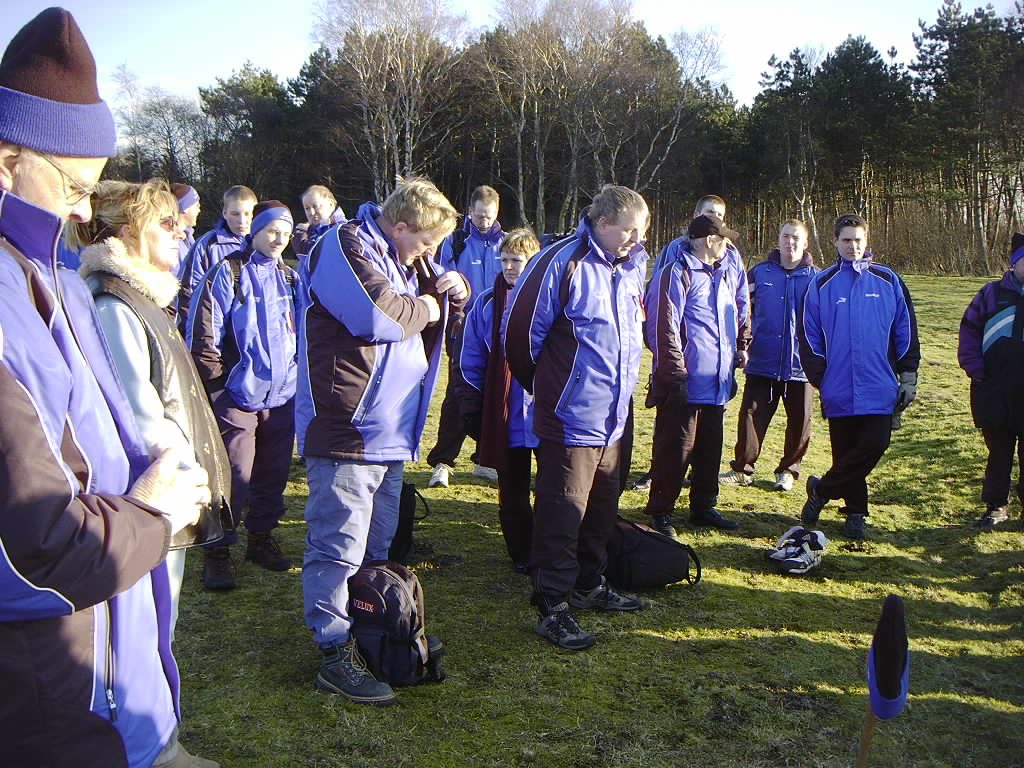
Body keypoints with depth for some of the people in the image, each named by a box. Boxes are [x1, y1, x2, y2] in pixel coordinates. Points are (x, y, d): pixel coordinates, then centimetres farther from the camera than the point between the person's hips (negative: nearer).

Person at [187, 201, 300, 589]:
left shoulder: (290, 277, 13)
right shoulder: (228, 273, -6)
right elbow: (203, 334, -9)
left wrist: (299, 371, 15)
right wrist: (217, 383, -10)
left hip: (283, 394, 6)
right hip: (238, 393, -6)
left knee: (274, 473, 13)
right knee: (234, 477, -6)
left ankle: (261, 538, 29)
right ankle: (216, 553, 7)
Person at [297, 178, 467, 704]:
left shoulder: (402, 259, 20)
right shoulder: (346, 245, -10)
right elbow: (380, 315, -25)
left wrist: (448, 286, 5)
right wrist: (428, 306, -7)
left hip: (391, 433, 10)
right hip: (346, 429, -10)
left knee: (377, 546, 18)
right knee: (338, 547, -6)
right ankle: (336, 655, 4)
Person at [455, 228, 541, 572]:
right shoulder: (487, 304, 2)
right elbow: (469, 363, 5)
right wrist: (471, 409, 1)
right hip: (503, 417, 2)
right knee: (513, 493, 12)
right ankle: (522, 555, 26)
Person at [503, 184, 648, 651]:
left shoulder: (632, 267, 8)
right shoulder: (561, 262, -16)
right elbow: (520, 330, -13)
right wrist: (543, 384, 1)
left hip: (613, 416, 8)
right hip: (572, 416, -8)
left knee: (602, 506, 18)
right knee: (563, 512, -3)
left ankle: (590, 585, 35)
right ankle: (552, 607, 7)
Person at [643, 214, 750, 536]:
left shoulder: (728, 268, 12)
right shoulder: (676, 273, -14)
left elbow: (741, 310, 27)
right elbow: (664, 328, -18)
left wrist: (740, 347, 22)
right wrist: (676, 374, -19)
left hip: (718, 381, 8)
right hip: (686, 383, -8)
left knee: (711, 448, 17)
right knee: (676, 448, -1)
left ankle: (704, 507, 31)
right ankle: (660, 512, 12)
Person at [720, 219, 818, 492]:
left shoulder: (816, 277, 1)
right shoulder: (760, 272, 4)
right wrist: (745, 339, 2)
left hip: (800, 362, 0)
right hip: (762, 361, 0)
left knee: (799, 419, 8)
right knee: (751, 414, 1)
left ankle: (788, 469, 24)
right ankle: (742, 469, 12)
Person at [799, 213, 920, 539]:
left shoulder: (887, 280, 5)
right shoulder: (821, 284, 4)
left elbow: (905, 329, 8)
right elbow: (809, 336, 6)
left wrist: (908, 375, 4)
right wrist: (819, 378, 0)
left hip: (879, 389, 0)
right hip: (839, 389, 0)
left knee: (874, 444, -9)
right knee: (846, 451, 7)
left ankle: (822, 490, 9)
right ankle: (855, 512, 24)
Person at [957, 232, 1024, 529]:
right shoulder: (993, 293, 3)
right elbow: (969, 330, 5)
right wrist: (975, 370, -4)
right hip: (994, 392, 0)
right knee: (998, 451, 11)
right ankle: (996, 506, 22)